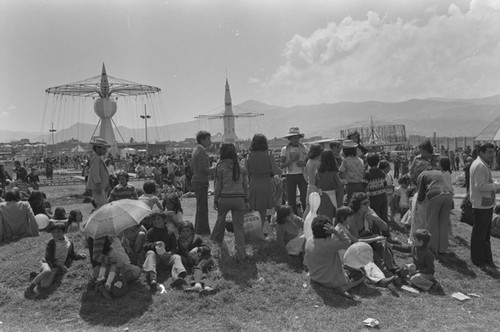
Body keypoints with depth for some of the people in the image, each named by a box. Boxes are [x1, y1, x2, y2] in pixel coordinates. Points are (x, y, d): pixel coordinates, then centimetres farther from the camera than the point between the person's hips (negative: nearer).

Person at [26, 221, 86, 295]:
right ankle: (31, 286, -21)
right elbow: (49, 257, -14)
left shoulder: (69, 243, 2)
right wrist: (61, 264, -25)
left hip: (56, 268, 3)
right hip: (48, 264, -3)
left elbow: (72, 255, 15)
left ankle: (36, 275, 10)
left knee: (45, 285, -20)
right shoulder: (51, 243, -8)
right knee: (47, 271, -41)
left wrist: (79, 256, -6)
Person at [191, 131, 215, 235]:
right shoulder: (201, 151, -16)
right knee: (202, 207, -3)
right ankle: (202, 230, 3)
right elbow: (203, 169, -23)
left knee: (200, 207, 17)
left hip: (196, 181, 10)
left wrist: (210, 169, 20)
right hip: (201, 182, -10)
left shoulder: (196, 150, 15)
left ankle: (198, 229, 25)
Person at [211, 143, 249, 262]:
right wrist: (246, 200, 15)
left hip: (224, 198, -2)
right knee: (238, 226, 5)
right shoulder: (241, 167, 4)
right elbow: (245, 185, 7)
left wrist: (215, 201, 4)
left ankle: (218, 239, 49)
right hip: (239, 198, 2)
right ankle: (241, 254, 3)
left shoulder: (220, 167, -5)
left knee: (220, 218, 26)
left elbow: (218, 186, -4)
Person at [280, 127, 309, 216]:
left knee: (305, 199, -8)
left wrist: (304, 163, -11)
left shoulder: (304, 148, 6)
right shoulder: (285, 149, 1)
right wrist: (292, 160, -16)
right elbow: (281, 165, -4)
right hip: (291, 176, 0)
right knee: (291, 201, 3)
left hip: (302, 175, 1)